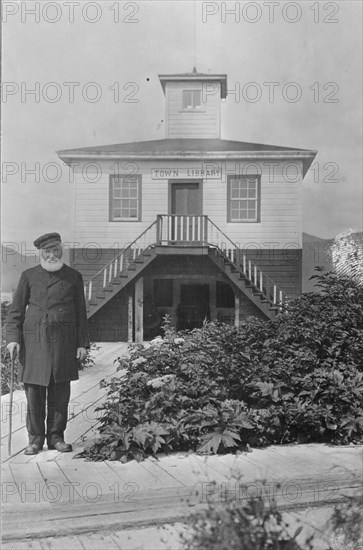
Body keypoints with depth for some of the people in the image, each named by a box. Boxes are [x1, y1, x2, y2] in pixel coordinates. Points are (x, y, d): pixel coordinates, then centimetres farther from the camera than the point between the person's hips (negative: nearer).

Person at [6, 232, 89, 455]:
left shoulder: (73, 277, 9)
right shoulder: (29, 276, 9)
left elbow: (81, 313, 10)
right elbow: (16, 310, 9)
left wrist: (82, 343, 4)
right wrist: (13, 338, -3)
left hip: (63, 340, 0)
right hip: (34, 340, 0)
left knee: (60, 393, 3)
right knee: (34, 392, 1)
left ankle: (56, 436, 16)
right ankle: (35, 438, 13)